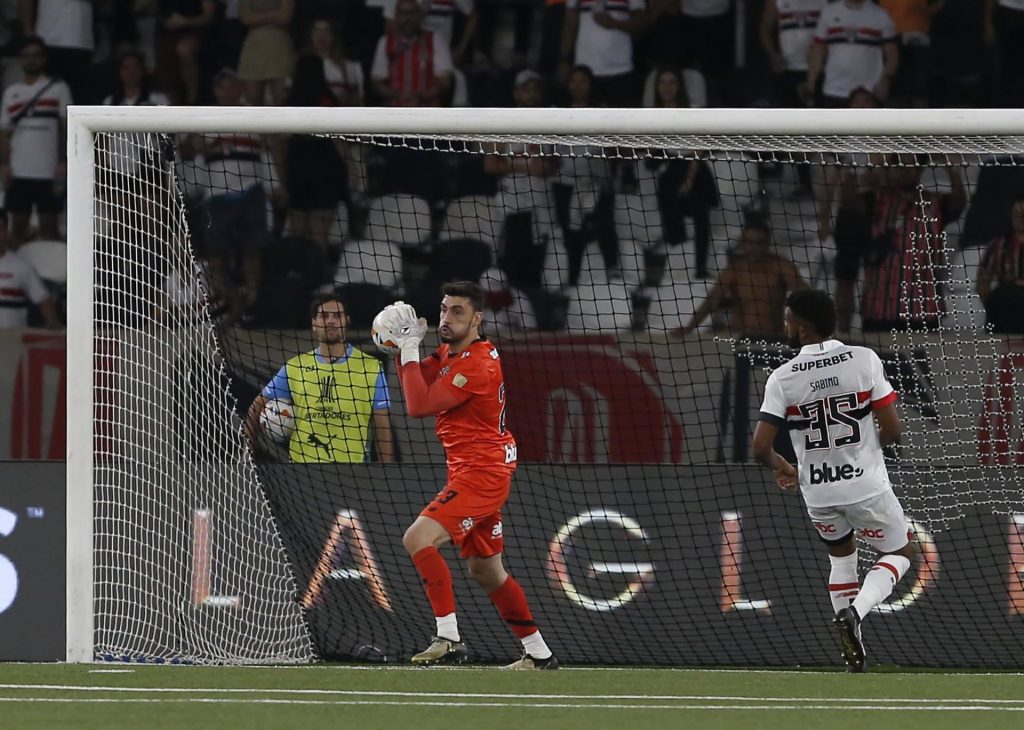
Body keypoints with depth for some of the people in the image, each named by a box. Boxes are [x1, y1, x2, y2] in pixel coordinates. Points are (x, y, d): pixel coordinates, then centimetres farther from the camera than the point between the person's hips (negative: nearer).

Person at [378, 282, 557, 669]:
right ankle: (539, 653, 28)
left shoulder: (476, 364, -20)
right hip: (477, 473, 11)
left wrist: (410, 349, -17)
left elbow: (420, 405, -23)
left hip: (480, 473, -11)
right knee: (486, 573, 18)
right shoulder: (449, 353, 10)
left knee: (418, 539, -22)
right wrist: (404, 349, 1)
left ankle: (449, 640, -24)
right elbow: (419, 389, 17)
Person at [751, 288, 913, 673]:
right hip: (866, 485, -2)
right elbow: (892, 428, -11)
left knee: (842, 556, 28)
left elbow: (760, 447, -12)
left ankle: (853, 651, 21)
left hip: (818, 493, 2)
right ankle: (856, 612, -8)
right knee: (899, 553, 19)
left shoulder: (782, 379, -10)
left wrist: (779, 467, 11)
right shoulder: (864, 360, -12)